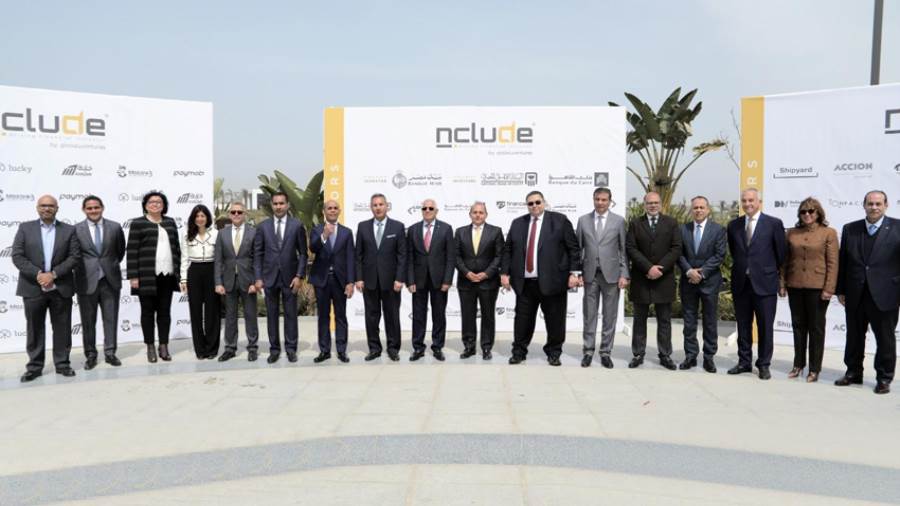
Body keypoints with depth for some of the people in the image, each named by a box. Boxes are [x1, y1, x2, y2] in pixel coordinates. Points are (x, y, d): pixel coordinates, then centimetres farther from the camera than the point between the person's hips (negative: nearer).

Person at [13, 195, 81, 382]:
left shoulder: (69, 230, 5)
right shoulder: (25, 228, 5)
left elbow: (75, 257, -2)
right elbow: (17, 256, -3)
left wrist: (53, 274, -13)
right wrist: (38, 274, -15)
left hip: (60, 288, 0)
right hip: (33, 287, 0)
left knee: (62, 328, 5)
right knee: (34, 329, 7)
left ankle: (62, 363, 15)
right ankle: (34, 366, 15)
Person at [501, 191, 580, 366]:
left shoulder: (560, 220, 1)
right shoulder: (517, 223, 11)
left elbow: (573, 248, -1)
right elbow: (507, 250, 13)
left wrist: (574, 272, -7)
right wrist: (504, 272, 4)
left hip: (552, 281, -2)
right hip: (524, 282, 3)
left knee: (554, 320, 6)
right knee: (523, 319, 7)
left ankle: (554, 352, 22)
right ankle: (519, 351, 21)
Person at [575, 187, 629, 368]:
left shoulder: (619, 221, 3)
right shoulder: (583, 220, 6)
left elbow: (624, 250, 2)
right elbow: (578, 248, 7)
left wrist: (624, 274, -4)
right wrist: (577, 272, 0)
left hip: (611, 274, -1)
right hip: (590, 274, 1)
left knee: (610, 316, 5)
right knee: (589, 315, 6)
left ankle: (605, 352, 14)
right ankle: (588, 351, 14)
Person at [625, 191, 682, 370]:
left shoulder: (671, 223, 7)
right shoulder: (635, 224, 6)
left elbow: (676, 248, -2)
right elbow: (631, 248, -4)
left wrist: (660, 268, -13)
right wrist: (649, 268, -15)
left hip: (664, 279, 0)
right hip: (641, 280, 0)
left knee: (664, 320, 6)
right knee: (639, 319, 6)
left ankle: (665, 355, 13)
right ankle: (638, 354, 13)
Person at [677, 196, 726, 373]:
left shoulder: (718, 229, 0)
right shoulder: (683, 229, 6)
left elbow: (720, 255, -7)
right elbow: (679, 253, 2)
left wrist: (702, 272, -14)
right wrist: (689, 271, -13)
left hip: (709, 281, -2)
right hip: (688, 281, 2)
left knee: (710, 321, 4)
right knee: (689, 320, 6)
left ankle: (709, 357, 12)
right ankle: (690, 355, 14)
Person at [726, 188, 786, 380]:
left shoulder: (774, 224, -4)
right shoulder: (733, 225, 7)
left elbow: (781, 252, 2)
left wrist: (772, 272, 7)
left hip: (764, 283, -3)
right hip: (740, 283, 4)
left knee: (765, 326, 4)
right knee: (743, 326, 11)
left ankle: (764, 364, 15)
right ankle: (744, 362, 22)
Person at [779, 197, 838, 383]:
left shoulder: (828, 233, -1)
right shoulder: (792, 233, 8)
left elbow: (833, 263, -5)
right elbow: (785, 260, 10)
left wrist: (829, 289, -11)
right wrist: (782, 284, 5)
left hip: (817, 287, -3)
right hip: (795, 286, 3)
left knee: (816, 328, 5)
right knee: (798, 326, 11)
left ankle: (814, 369, 13)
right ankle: (798, 364, 22)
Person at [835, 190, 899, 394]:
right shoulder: (850, 229, 5)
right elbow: (842, 261, 7)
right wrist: (840, 290, 5)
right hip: (855, 295, 3)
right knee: (854, 336, 14)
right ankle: (853, 372, 28)